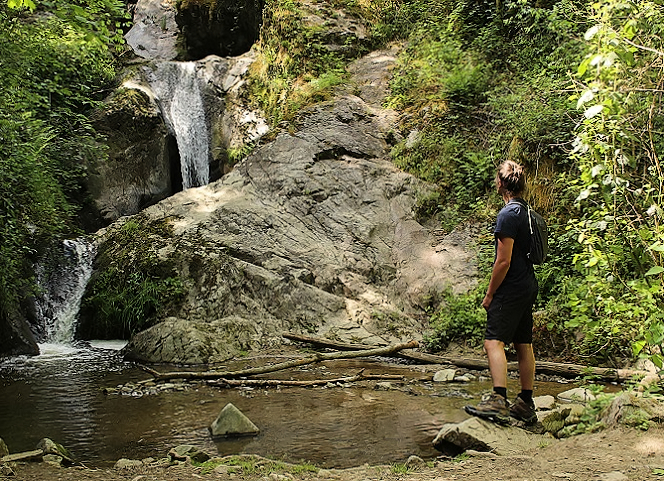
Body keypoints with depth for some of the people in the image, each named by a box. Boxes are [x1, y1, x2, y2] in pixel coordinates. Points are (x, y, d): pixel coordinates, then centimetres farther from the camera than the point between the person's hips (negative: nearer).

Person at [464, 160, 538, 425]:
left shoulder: (508, 214, -15)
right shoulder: (528, 212, 13)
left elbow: (504, 261, -18)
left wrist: (490, 294, -10)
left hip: (511, 290, -9)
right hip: (529, 287, 9)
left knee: (494, 342, -13)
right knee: (524, 346, 11)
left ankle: (499, 401, -22)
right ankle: (525, 404, 17)